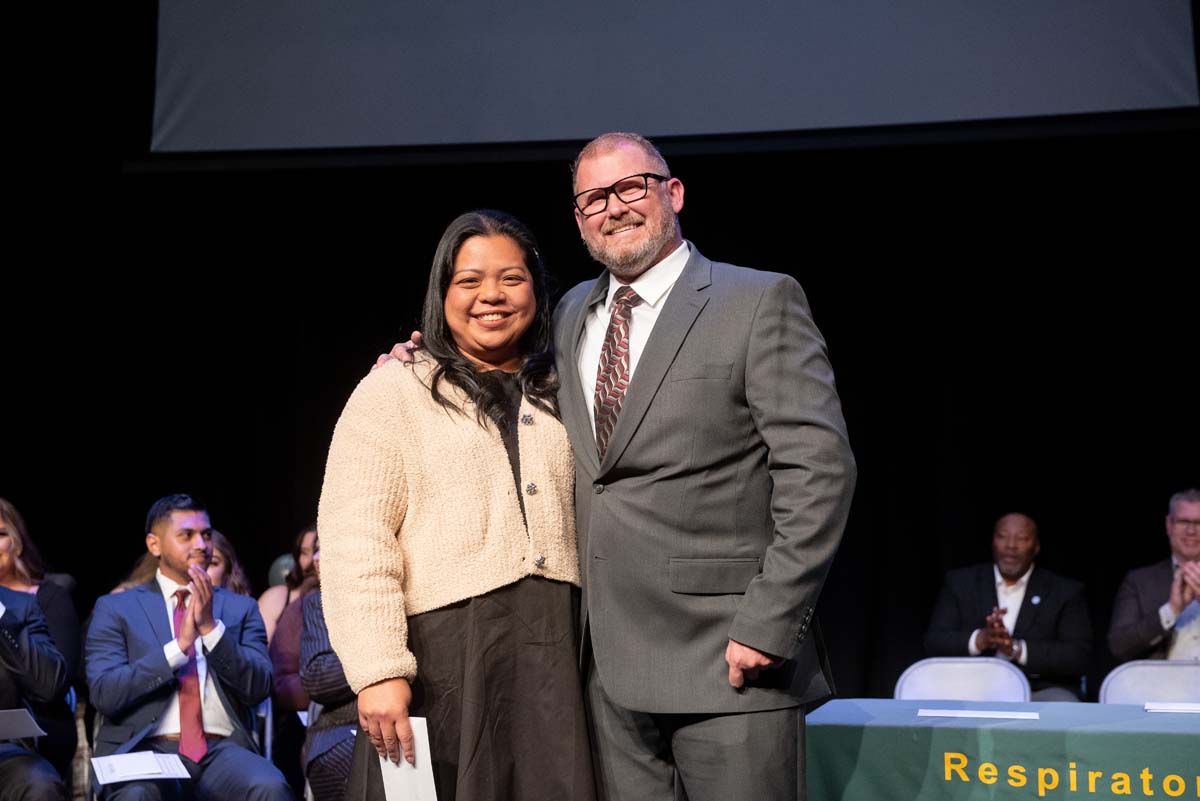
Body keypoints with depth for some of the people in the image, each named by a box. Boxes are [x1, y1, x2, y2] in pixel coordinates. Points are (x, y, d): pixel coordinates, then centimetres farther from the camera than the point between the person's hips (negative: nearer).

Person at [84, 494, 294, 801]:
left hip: (223, 750, 2)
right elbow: (104, 694, -3)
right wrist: (179, 645, -11)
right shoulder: (116, 608, 10)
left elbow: (258, 688, 4)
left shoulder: (240, 608, 17)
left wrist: (211, 628, -8)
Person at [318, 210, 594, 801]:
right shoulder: (392, 391, 2)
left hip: (555, 659, 3)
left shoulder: (559, 398, 15)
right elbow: (353, 546, -6)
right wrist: (379, 672, -15)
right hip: (442, 656, -3)